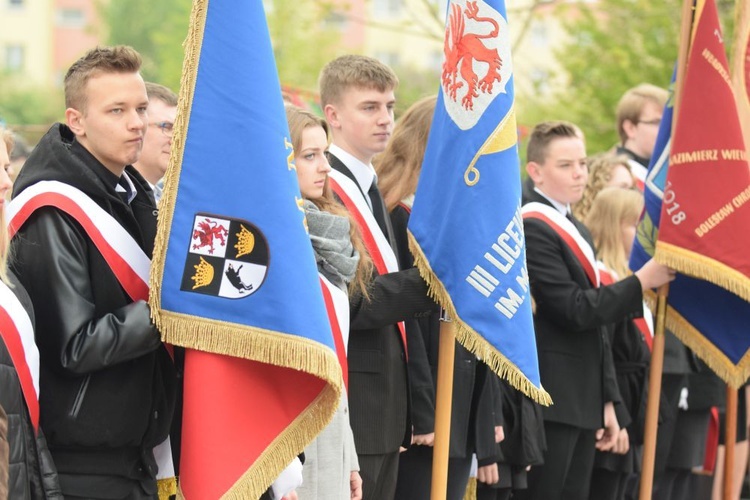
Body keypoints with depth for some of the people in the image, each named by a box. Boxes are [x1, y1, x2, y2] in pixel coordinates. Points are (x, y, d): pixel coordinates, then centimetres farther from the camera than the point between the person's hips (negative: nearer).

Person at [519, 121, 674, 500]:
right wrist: (642, 282, -14)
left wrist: (607, 400, 17)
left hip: (583, 403, 9)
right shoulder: (533, 229, -13)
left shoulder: (577, 232, 19)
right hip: (551, 402, -9)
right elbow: (574, 310, -19)